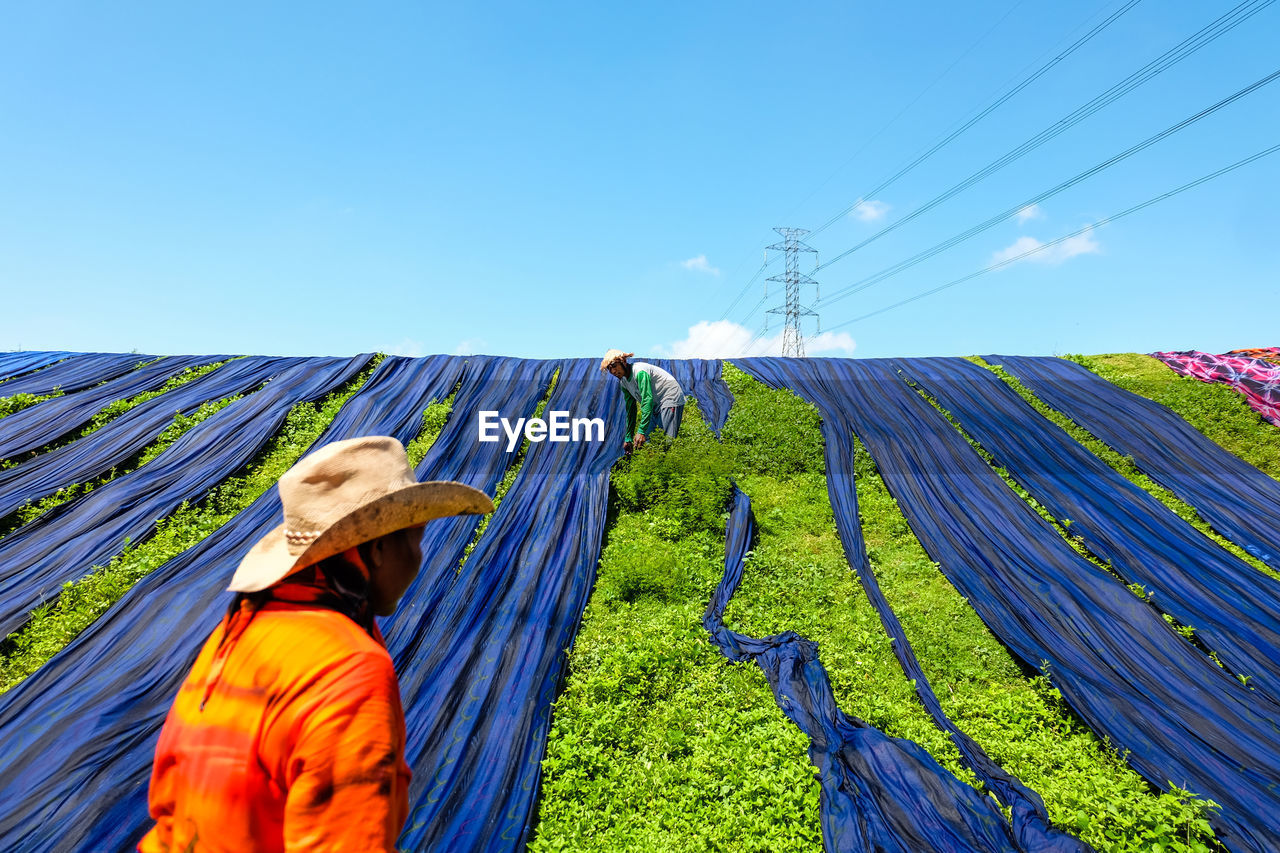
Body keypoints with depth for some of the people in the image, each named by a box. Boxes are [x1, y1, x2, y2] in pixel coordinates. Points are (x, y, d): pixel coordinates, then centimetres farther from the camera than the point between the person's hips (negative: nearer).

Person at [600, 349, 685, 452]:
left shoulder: (640, 372, -23)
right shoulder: (624, 382, 5)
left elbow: (647, 400, -30)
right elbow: (631, 409, 12)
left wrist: (641, 431, -34)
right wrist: (628, 438, 11)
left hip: (670, 399, -9)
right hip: (656, 406, 9)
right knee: (645, 441, 2)